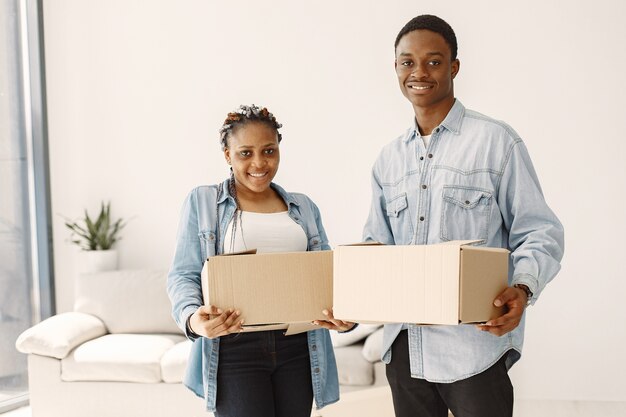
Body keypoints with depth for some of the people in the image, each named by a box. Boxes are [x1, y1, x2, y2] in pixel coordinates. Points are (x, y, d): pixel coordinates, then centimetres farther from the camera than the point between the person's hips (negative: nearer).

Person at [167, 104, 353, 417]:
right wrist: (193, 317, -22)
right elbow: (183, 275, -1)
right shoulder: (202, 202, 6)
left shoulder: (304, 207, 16)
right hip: (235, 347, -4)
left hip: (297, 347, 4)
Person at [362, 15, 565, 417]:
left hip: (474, 343, -5)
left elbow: (539, 232, -5)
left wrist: (522, 287, -23)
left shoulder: (496, 141, -3)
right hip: (404, 348, 5)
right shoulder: (389, 159, 13)